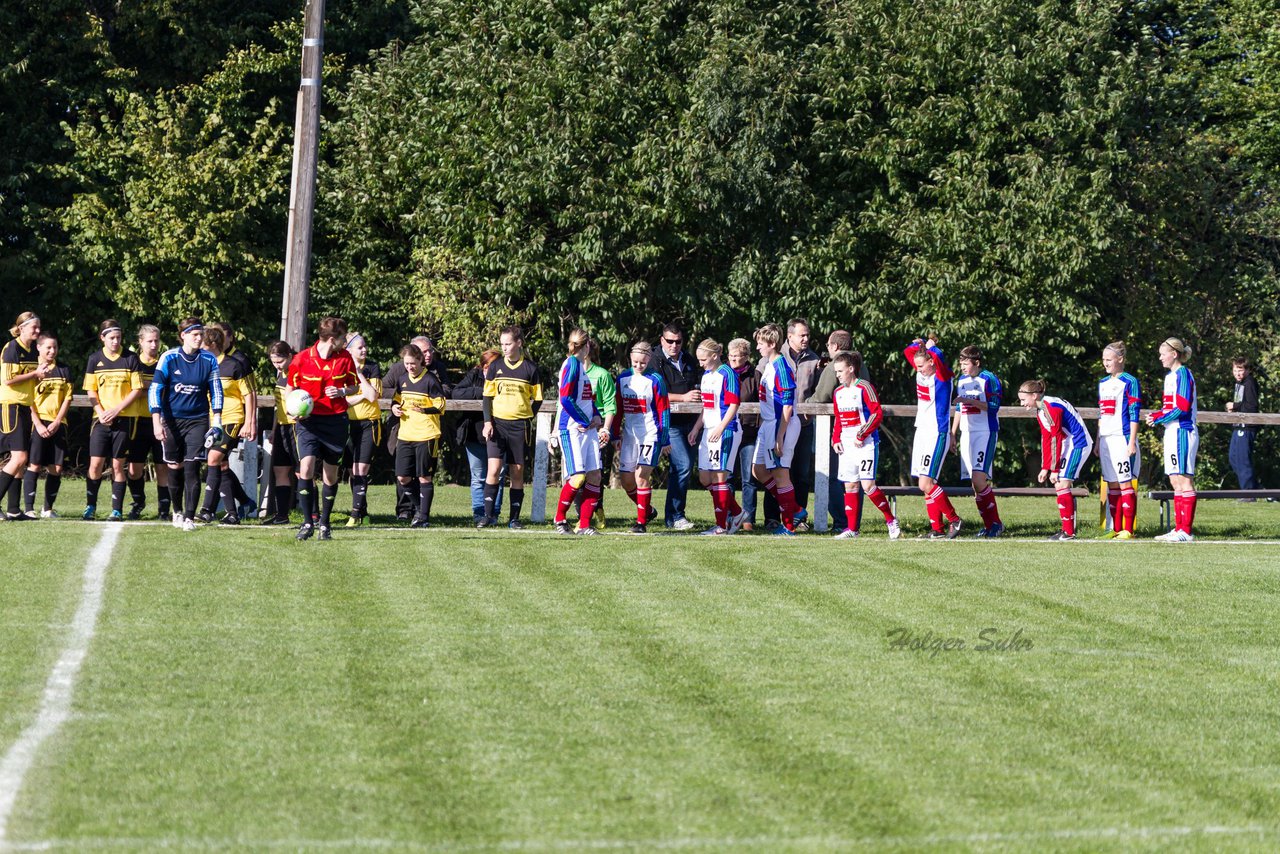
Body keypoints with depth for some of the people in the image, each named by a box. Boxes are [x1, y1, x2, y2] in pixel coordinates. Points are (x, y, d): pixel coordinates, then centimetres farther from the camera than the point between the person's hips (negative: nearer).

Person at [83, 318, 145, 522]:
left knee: (118, 465, 0)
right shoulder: (95, 359, 6)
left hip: (124, 418, -1)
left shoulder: (130, 358, 1)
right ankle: (90, 506, 10)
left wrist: (117, 409, -11)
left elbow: (137, 390, -1)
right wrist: (101, 413, -8)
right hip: (102, 419, 1)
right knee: (95, 463, -4)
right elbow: (91, 391, 7)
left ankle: (117, 510, 6)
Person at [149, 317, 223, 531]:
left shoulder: (209, 360, -3)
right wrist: (156, 422, -14)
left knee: (192, 467, -9)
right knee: (174, 467, 6)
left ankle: (189, 517, -6)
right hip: (172, 421, 0)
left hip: (198, 420, 0)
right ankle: (177, 511, 27)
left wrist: (216, 421, -2)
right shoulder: (169, 358, -7)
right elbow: (155, 389, -7)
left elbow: (216, 391, 6)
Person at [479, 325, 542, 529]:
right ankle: (489, 516, -5)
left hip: (519, 426, 0)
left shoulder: (530, 368, 2)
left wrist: (527, 419, -2)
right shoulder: (496, 366, 5)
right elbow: (487, 396, 7)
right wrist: (488, 422, -3)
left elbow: (537, 399, 8)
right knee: (494, 469, -10)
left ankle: (514, 518, 10)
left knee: (517, 472, 3)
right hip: (497, 423, 0)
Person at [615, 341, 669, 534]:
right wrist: (616, 435, 11)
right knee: (627, 481, 5)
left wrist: (665, 440, -5)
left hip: (650, 435, -5)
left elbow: (663, 411, -4)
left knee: (642, 476, -14)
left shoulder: (655, 380, -6)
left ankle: (641, 522, -7)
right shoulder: (623, 378, 7)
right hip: (629, 435, 5)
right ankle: (648, 510, 27)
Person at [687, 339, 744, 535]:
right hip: (708, 431, 9)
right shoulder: (706, 375, 15)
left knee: (719, 476, -7)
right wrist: (696, 428, 19)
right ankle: (735, 513, 19)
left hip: (725, 431, -9)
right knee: (704, 478, 7)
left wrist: (720, 428, -23)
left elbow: (733, 405, -16)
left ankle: (721, 525, -1)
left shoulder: (727, 374, -11)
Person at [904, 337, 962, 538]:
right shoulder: (921, 373, 8)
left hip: (937, 435, -8)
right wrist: (918, 344, 1)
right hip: (921, 432, 8)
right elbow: (908, 352, 21)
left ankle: (954, 520, -3)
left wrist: (931, 347, -15)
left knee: (926, 484, -15)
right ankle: (937, 529, 10)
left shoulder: (942, 376, -13)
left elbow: (938, 359, -34)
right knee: (926, 485, 6)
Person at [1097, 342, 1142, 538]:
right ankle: (1116, 529, 11)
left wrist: (1132, 441, -15)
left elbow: (1134, 414, -9)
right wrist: (1098, 442, 19)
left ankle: (1128, 530, -7)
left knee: (1126, 483, -7)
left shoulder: (1129, 382, -5)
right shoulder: (1103, 383, 17)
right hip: (1105, 439, 8)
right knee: (1112, 485, 8)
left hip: (1122, 438, -8)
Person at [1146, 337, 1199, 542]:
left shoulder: (1183, 374, -11)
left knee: (1184, 481, -8)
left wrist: (1158, 418, -11)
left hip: (1182, 432, -10)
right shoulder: (1170, 376, 17)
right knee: (1175, 482, 10)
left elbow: (1182, 408, -18)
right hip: (1172, 433, 10)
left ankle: (1186, 531, -8)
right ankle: (1179, 529, 13)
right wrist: (1156, 415, 4)